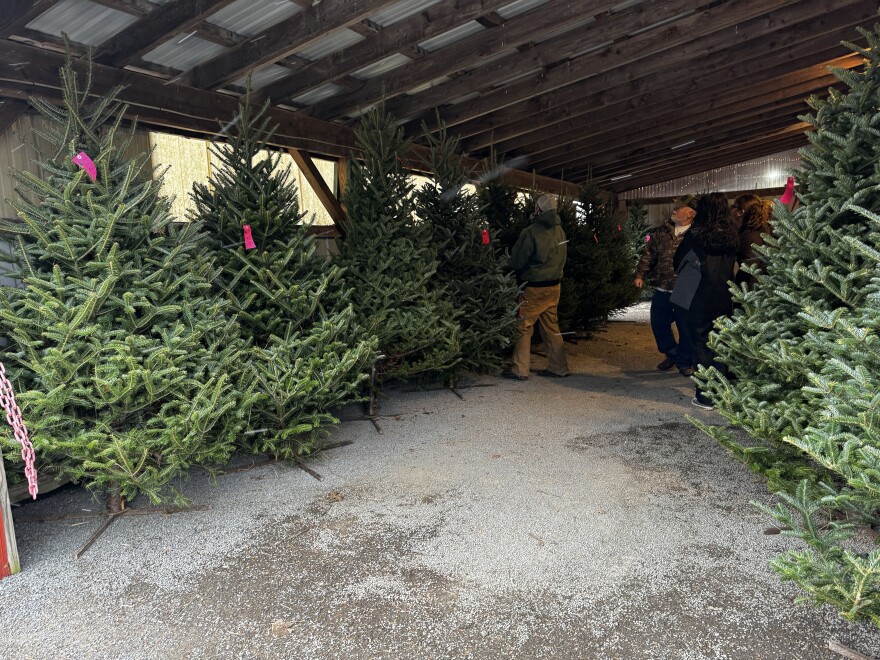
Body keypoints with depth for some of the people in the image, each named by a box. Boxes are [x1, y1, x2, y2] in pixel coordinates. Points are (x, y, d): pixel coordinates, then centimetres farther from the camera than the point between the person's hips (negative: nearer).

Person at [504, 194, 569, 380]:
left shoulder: (531, 232, -18)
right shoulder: (559, 230, 2)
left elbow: (516, 261, -10)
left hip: (534, 288, -6)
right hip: (554, 285, 6)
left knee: (524, 327, 2)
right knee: (551, 326, 14)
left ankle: (520, 370, 5)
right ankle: (558, 367, 19)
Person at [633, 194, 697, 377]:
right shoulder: (662, 232, 8)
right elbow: (649, 254, 11)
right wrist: (640, 274, 1)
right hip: (661, 290, 5)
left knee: (686, 328, 4)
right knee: (659, 324, 13)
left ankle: (685, 362, 24)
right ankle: (672, 353, 36)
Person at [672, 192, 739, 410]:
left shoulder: (696, 235, -8)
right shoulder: (732, 237, 5)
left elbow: (678, 261, 3)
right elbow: (732, 265, 13)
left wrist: (685, 272, 22)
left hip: (700, 299, -4)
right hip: (725, 298, 4)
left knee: (702, 344, 3)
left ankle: (705, 396, 4)